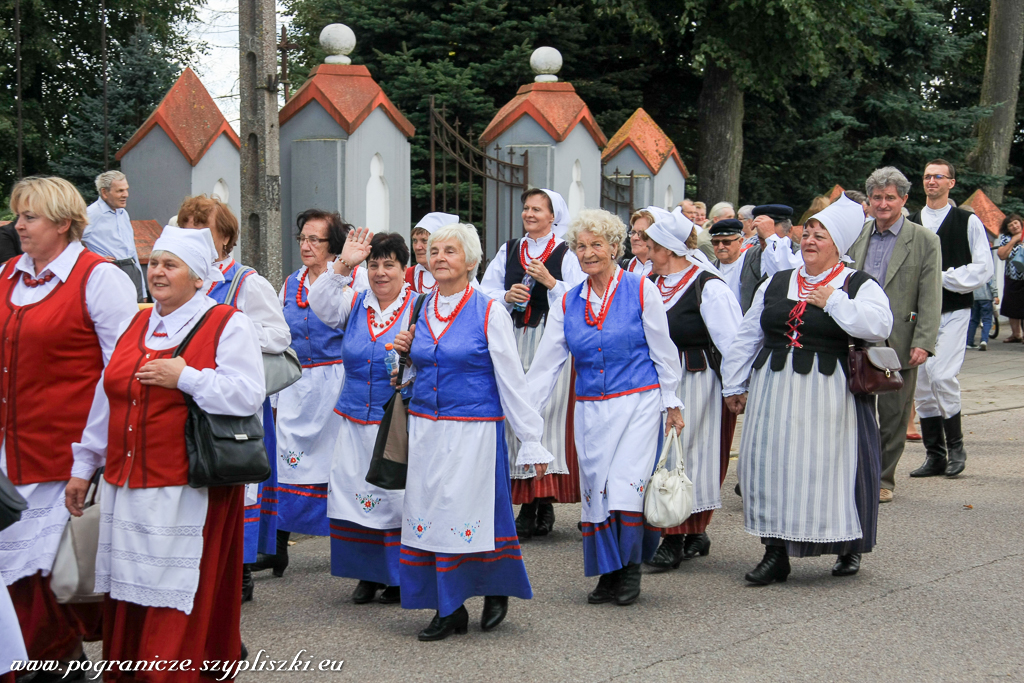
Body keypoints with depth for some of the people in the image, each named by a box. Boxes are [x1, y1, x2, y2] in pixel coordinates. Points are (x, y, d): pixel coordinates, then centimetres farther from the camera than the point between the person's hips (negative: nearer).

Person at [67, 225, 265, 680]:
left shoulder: (228, 325, -1)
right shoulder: (136, 326, 17)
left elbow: (248, 395, -13)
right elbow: (106, 400, 20)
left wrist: (186, 377, -17)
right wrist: (83, 467, 19)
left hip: (189, 491, -6)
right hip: (126, 486, 6)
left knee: (176, 606, -6)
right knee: (126, 600, 8)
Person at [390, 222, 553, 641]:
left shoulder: (489, 313, -6)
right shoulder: (422, 310, 10)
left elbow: (511, 381, -6)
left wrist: (532, 441, -7)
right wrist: (407, 352, 1)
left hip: (473, 430, -5)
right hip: (425, 430, 5)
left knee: (468, 514, -4)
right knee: (427, 514, 3)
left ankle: (496, 590, 21)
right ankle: (449, 610, 13)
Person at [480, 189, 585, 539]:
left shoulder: (566, 254, 4)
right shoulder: (508, 251, 16)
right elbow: (484, 292, 11)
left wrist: (549, 281, -15)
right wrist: (507, 296, -7)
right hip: (513, 341, 4)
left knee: (547, 410, -12)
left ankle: (545, 501, -6)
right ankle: (527, 506, 2)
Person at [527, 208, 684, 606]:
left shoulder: (641, 291, -3)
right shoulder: (568, 303, 7)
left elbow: (663, 351, 1)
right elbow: (546, 363, 7)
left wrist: (672, 403, 1)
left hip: (637, 404, -4)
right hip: (590, 409, 4)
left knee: (627, 486, -13)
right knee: (595, 488, 3)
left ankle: (631, 569, 5)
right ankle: (609, 573, 16)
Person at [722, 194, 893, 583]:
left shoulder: (858, 285, 1)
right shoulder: (776, 284, 15)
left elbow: (879, 326, -19)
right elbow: (747, 336, 19)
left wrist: (833, 301, -14)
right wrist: (733, 384, 16)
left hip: (829, 394, -4)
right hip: (774, 390, 4)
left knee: (830, 465, -1)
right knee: (770, 464, 1)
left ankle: (849, 547, 18)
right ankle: (776, 552, 9)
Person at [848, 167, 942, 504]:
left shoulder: (925, 241, -2)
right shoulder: (856, 236, 10)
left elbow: (930, 299, -6)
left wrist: (923, 343, -14)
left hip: (898, 344, -3)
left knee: (893, 415, 6)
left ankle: (883, 479, 18)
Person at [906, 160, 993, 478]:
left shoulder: (968, 222, 2)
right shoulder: (910, 223, 13)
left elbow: (983, 269, -4)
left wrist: (942, 278, -11)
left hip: (953, 311, -4)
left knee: (943, 377, -18)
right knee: (922, 383, 3)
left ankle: (955, 447, 0)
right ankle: (934, 456, 12)